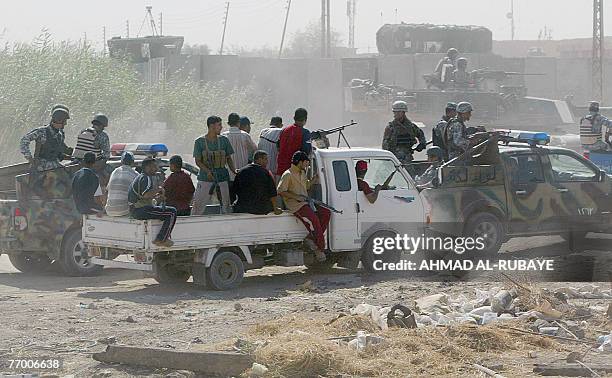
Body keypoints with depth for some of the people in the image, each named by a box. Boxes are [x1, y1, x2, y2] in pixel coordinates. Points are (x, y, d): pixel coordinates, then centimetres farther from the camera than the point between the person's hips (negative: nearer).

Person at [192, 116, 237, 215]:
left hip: (222, 176, 3)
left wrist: (234, 170, -3)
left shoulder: (224, 140, 8)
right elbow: (198, 161, -5)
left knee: (226, 204, 2)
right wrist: (208, 171, -22)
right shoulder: (200, 142, -1)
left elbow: (228, 158, 15)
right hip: (205, 178, -3)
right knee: (198, 205, -4)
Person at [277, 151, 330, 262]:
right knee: (313, 219, -26)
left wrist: (316, 177, 20)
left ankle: (311, 238, -12)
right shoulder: (288, 175, -9)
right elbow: (280, 191, -14)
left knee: (326, 212, -9)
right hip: (295, 205, -9)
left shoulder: (302, 173, 19)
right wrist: (296, 197, -18)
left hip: (305, 202, 9)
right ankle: (320, 248, -19)